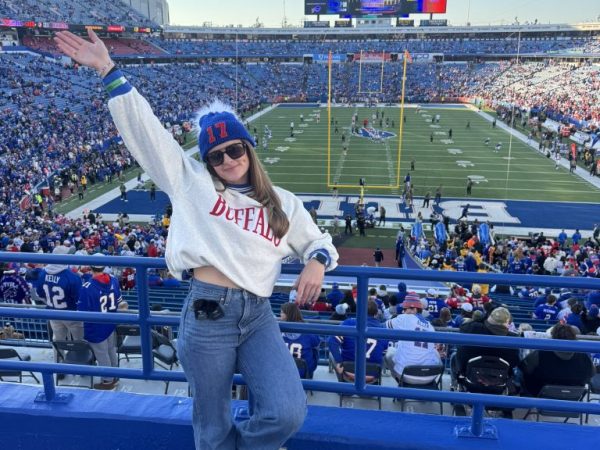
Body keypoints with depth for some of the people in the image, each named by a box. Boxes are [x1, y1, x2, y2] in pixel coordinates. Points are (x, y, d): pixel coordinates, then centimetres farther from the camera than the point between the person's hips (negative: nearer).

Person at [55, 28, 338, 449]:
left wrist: (317, 262, -1)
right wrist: (109, 71, 0)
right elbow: (145, 128, 4)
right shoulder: (192, 183, 6)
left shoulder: (282, 203, 14)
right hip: (207, 316, -2)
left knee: (288, 413, -11)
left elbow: (317, 240, 23)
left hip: (259, 318, 2)